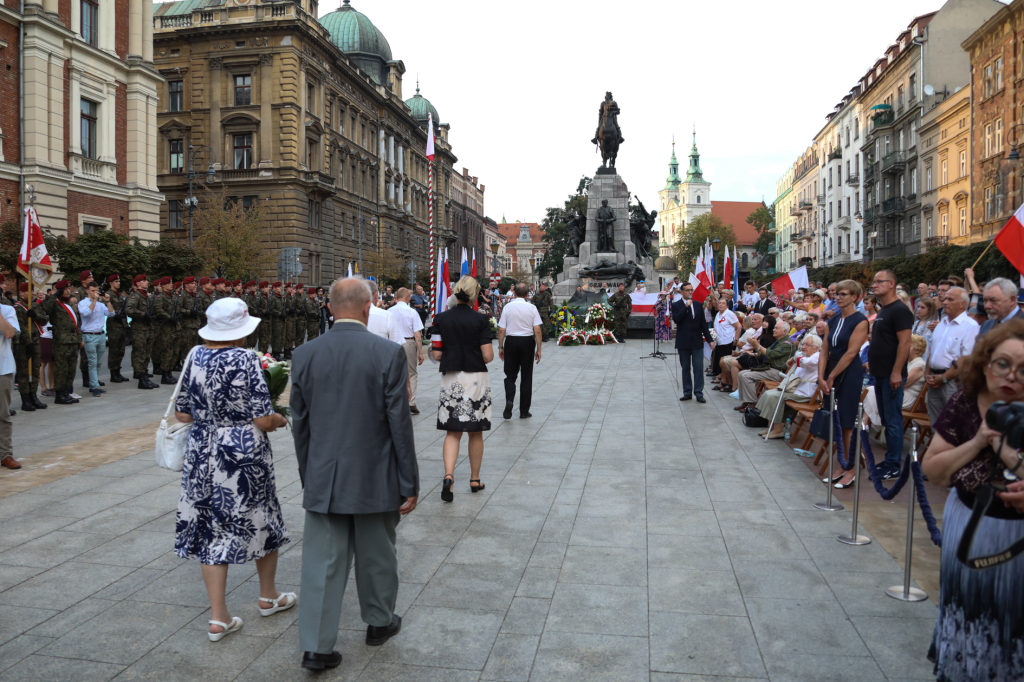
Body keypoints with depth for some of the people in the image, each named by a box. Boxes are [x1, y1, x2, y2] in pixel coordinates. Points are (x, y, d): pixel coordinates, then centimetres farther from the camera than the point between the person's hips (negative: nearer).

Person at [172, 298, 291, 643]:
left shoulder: (195, 358, 0)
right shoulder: (246, 360, -16)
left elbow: (182, 414, 6)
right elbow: (263, 421, -18)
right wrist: (280, 420, 3)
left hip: (202, 454, 4)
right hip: (244, 454, -4)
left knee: (211, 528, 10)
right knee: (261, 520, 16)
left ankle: (218, 617, 12)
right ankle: (268, 597, 34)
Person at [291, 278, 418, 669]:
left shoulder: (304, 355, -3)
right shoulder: (389, 354, -13)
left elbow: (300, 425, 4)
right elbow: (400, 424, -11)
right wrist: (410, 484, -3)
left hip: (323, 480, 2)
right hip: (375, 479, -2)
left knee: (322, 564, 9)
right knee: (376, 557, 17)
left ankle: (316, 647, 12)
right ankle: (379, 623, 37)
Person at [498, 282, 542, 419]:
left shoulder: (507, 307, -3)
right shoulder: (532, 308, -4)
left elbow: (501, 330, -3)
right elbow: (537, 331, -7)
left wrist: (500, 347, 6)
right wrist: (538, 349, 0)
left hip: (511, 341, 0)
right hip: (527, 342, 0)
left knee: (510, 375, 10)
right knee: (526, 377, 9)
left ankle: (509, 400, -16)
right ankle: (524, 411, 14)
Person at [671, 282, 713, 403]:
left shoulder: (698, 305, 9)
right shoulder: (676, 305, -1)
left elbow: (703, 323, 12)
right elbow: (676, 319, -19)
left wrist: (709, 339, 9)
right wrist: (686, 307, -20)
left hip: (697, 342, 2)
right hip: (684, 342, -2)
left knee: (699, 368, -3)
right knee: (685, 368, 6)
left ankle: (699, 393, 3)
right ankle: (687, 392, 14)